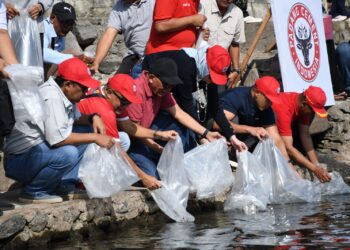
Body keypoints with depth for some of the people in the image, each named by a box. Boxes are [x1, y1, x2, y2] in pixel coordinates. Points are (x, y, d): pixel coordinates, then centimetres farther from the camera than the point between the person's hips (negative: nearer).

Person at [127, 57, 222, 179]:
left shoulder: (160, 88, -2)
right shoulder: (136, 91, -28)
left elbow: (178, 113, 0)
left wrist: (206, 134, -8)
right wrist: (162, 150, -23)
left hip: (144, 134, 9)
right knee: (153, 176, -26)